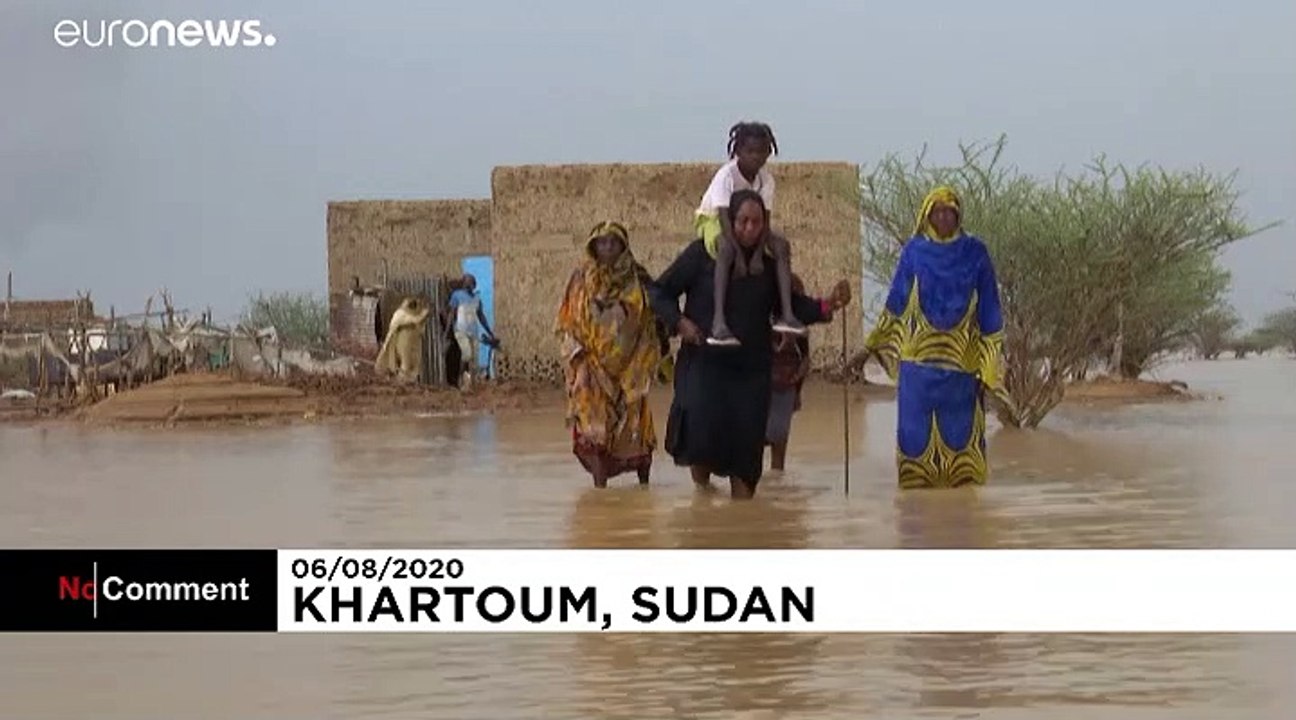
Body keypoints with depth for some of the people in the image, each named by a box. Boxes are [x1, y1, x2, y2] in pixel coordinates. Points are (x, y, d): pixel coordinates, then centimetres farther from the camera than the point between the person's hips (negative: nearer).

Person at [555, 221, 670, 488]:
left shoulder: (637, 279, 1)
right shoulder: (582, 279, 4)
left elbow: (653, 318, 3)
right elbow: (568, 321, 6)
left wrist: (651, 358, -3)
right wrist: (577, 352, -5)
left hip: (629, 363, 0)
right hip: (593, 364, 1)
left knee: (633, 424, 2)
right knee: (594, 425, -5)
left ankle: (644, 482, 16)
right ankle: (599, 485, -2)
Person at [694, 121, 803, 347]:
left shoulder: (765, 180, -10)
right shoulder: (726, 176, -25)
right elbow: (724, 218, -33)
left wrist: (757, 255, -32)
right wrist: (739, 256, -42)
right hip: (712, 221, -6)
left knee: (781, 245, -21)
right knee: (727, 248, -40)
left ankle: (786, 313, -28)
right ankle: (718, 321, -49)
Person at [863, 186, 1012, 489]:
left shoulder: (974, 253, 3)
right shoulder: (914, 251, 5)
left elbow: (988, 312, 4)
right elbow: (896, 303, 11)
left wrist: (989, 366, 0)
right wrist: (874, 345, 7)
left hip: (961, 361, -1)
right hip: (918, 360, 1)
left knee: (960, 431, 1)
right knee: (915, 431, 0)